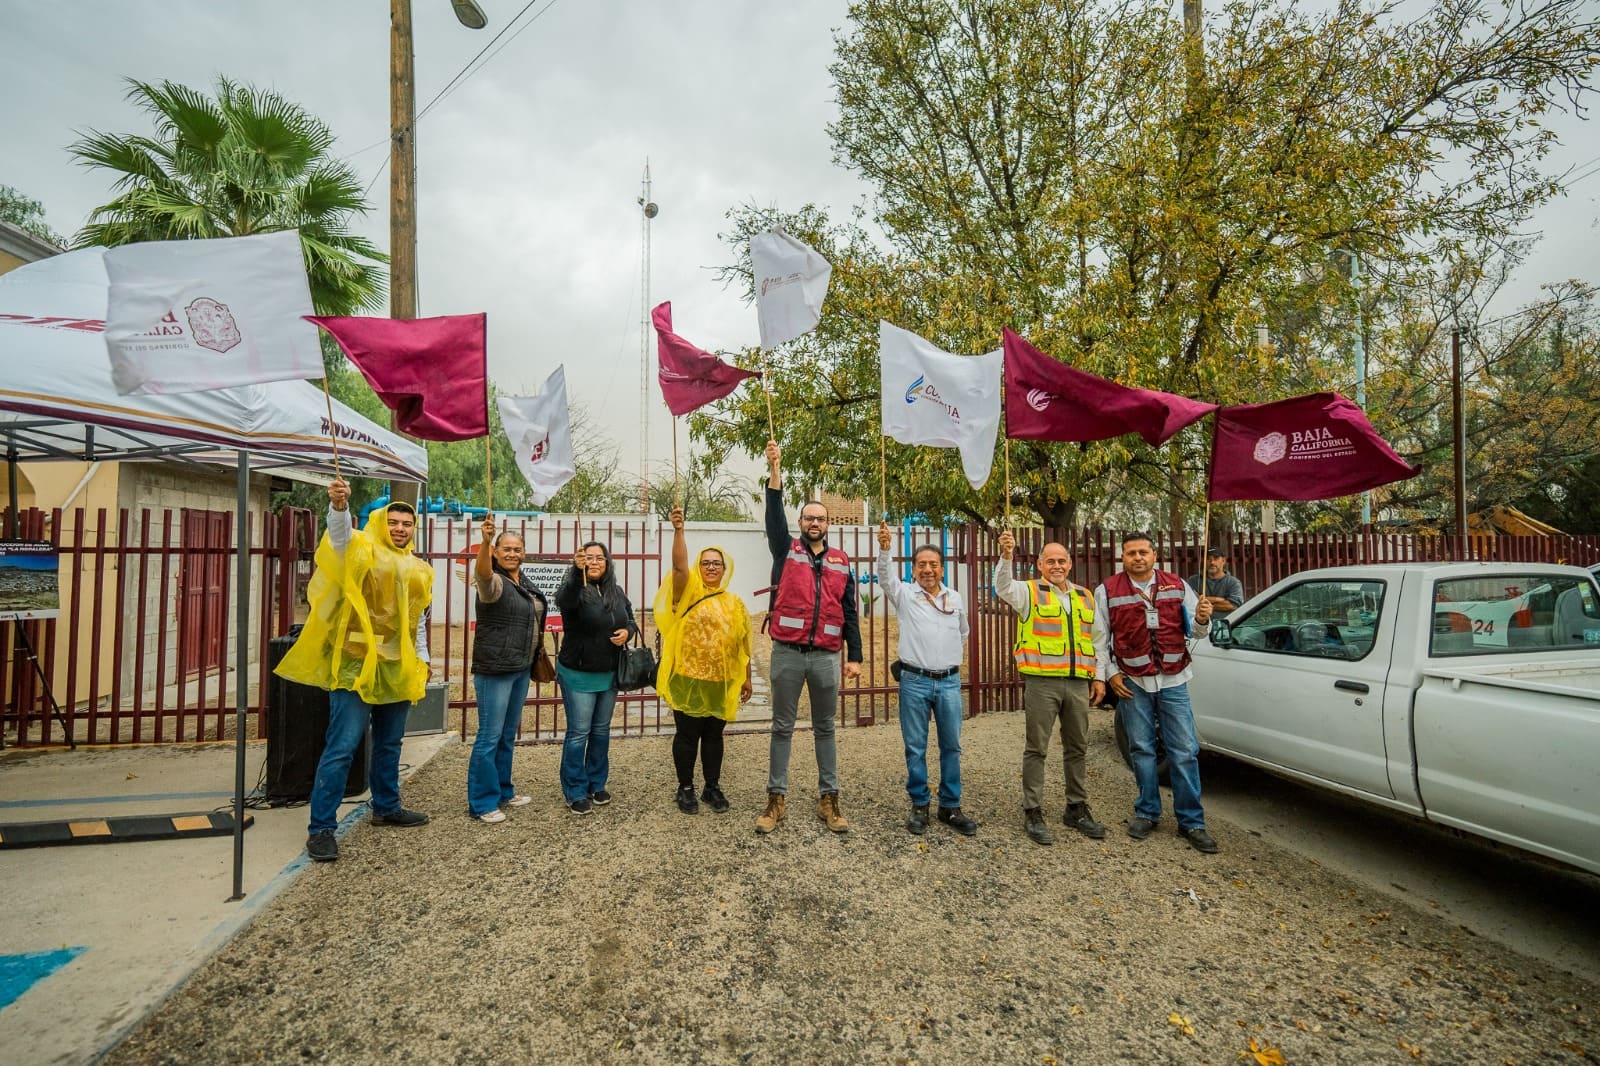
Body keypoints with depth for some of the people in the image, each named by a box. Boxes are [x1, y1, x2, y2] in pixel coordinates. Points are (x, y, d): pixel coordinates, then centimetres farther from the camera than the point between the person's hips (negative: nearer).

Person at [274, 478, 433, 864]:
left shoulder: (419, 570, 13)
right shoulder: (362, 550, -3)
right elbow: (340, 531, -28)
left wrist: (422, 660, 19)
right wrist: (339, 505, -48)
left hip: (397, 669, 6)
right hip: (356, 665, -6)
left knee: (389, 744, 17)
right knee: (342, 747, -5)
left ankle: (386, 808, 32)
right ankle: (321, 828, 4)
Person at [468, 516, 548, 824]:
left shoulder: (525, 584, 10)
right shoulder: (494, 582, -13)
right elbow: (483, 573, -38)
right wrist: (485, 541, -54)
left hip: (521, 669, 8)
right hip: (494, 670, -8)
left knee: (508, 735, 17)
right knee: (490, 736, -1)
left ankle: (503, 792, 30)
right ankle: (482, 803, 11)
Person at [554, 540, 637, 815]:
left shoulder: (617, 592, 4)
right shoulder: (574, 588, -13)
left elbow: (631, 619, 15)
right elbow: (564, 600, -37)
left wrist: (628, 631, -9)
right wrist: (577, 571, -54)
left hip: (609, 675, 5)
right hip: (578, 675, -5)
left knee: (601, 730, 16)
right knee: (578, 733, 1)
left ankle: (597, 784, 30)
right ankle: (575, 792, 14)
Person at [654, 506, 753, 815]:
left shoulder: (734, 602, 7)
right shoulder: (688, 592, -3)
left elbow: (742, 644, 10)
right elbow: (679, 565, -22)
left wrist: (746, 678, 11)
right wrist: (678, 530, -34)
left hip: (721, 681, 3)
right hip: (688, 678, -3)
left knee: (714, 735, 13)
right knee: (687, 735, 7)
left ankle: (713, 788, 27)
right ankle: (685, 788, 23)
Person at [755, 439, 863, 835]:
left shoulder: (841, 561, 10)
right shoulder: (786, 549, 6)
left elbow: (849, 612, 9)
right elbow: (774, 514, -10)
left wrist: (855, 656, 4)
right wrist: (774, 469, -20)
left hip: (827, 656, 2)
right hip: (787, 653, -1)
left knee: (825, 728, 11)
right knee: (782, 727, 8)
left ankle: (829, 799, 20)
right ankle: (776, 798, 17)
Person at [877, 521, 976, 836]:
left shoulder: (956, 598, 8)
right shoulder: (905, 595, -2)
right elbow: (885, 578, -22)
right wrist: (884, 548, -36)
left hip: (949, 682, 3)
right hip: (914, 682, -2)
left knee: (952, 746, 8)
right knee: (915, 748, 5)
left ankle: (950, 806, 21)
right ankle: (919, 805, 19)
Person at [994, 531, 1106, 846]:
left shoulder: (1085, 597, 15)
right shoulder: (1029, 592, -1)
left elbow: (1094, 640, 19)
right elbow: (1003, 587, -24)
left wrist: (1098, 677, 13)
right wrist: (1006, 556, -40)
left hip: (1078, 684, 5)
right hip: (1041, 682, -5)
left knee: (1077, 749, 15)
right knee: (1036, 749, 2)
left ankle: (1077, 809, 29)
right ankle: (1033, 814, 11)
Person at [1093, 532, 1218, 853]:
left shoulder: (1177, 586, 4)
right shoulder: (1107, 591, -2)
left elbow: (1197, 631, 7)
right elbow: (1098, 638, 2)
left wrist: (1202, 620, -15)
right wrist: (1109, 673, -4)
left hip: (1173, 681, 1)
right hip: (1132, 683, -1)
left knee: (1184, 752, 2)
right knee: (1142, 749, 9)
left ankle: (1191, 822, 14)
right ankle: (1147, 813, 23)